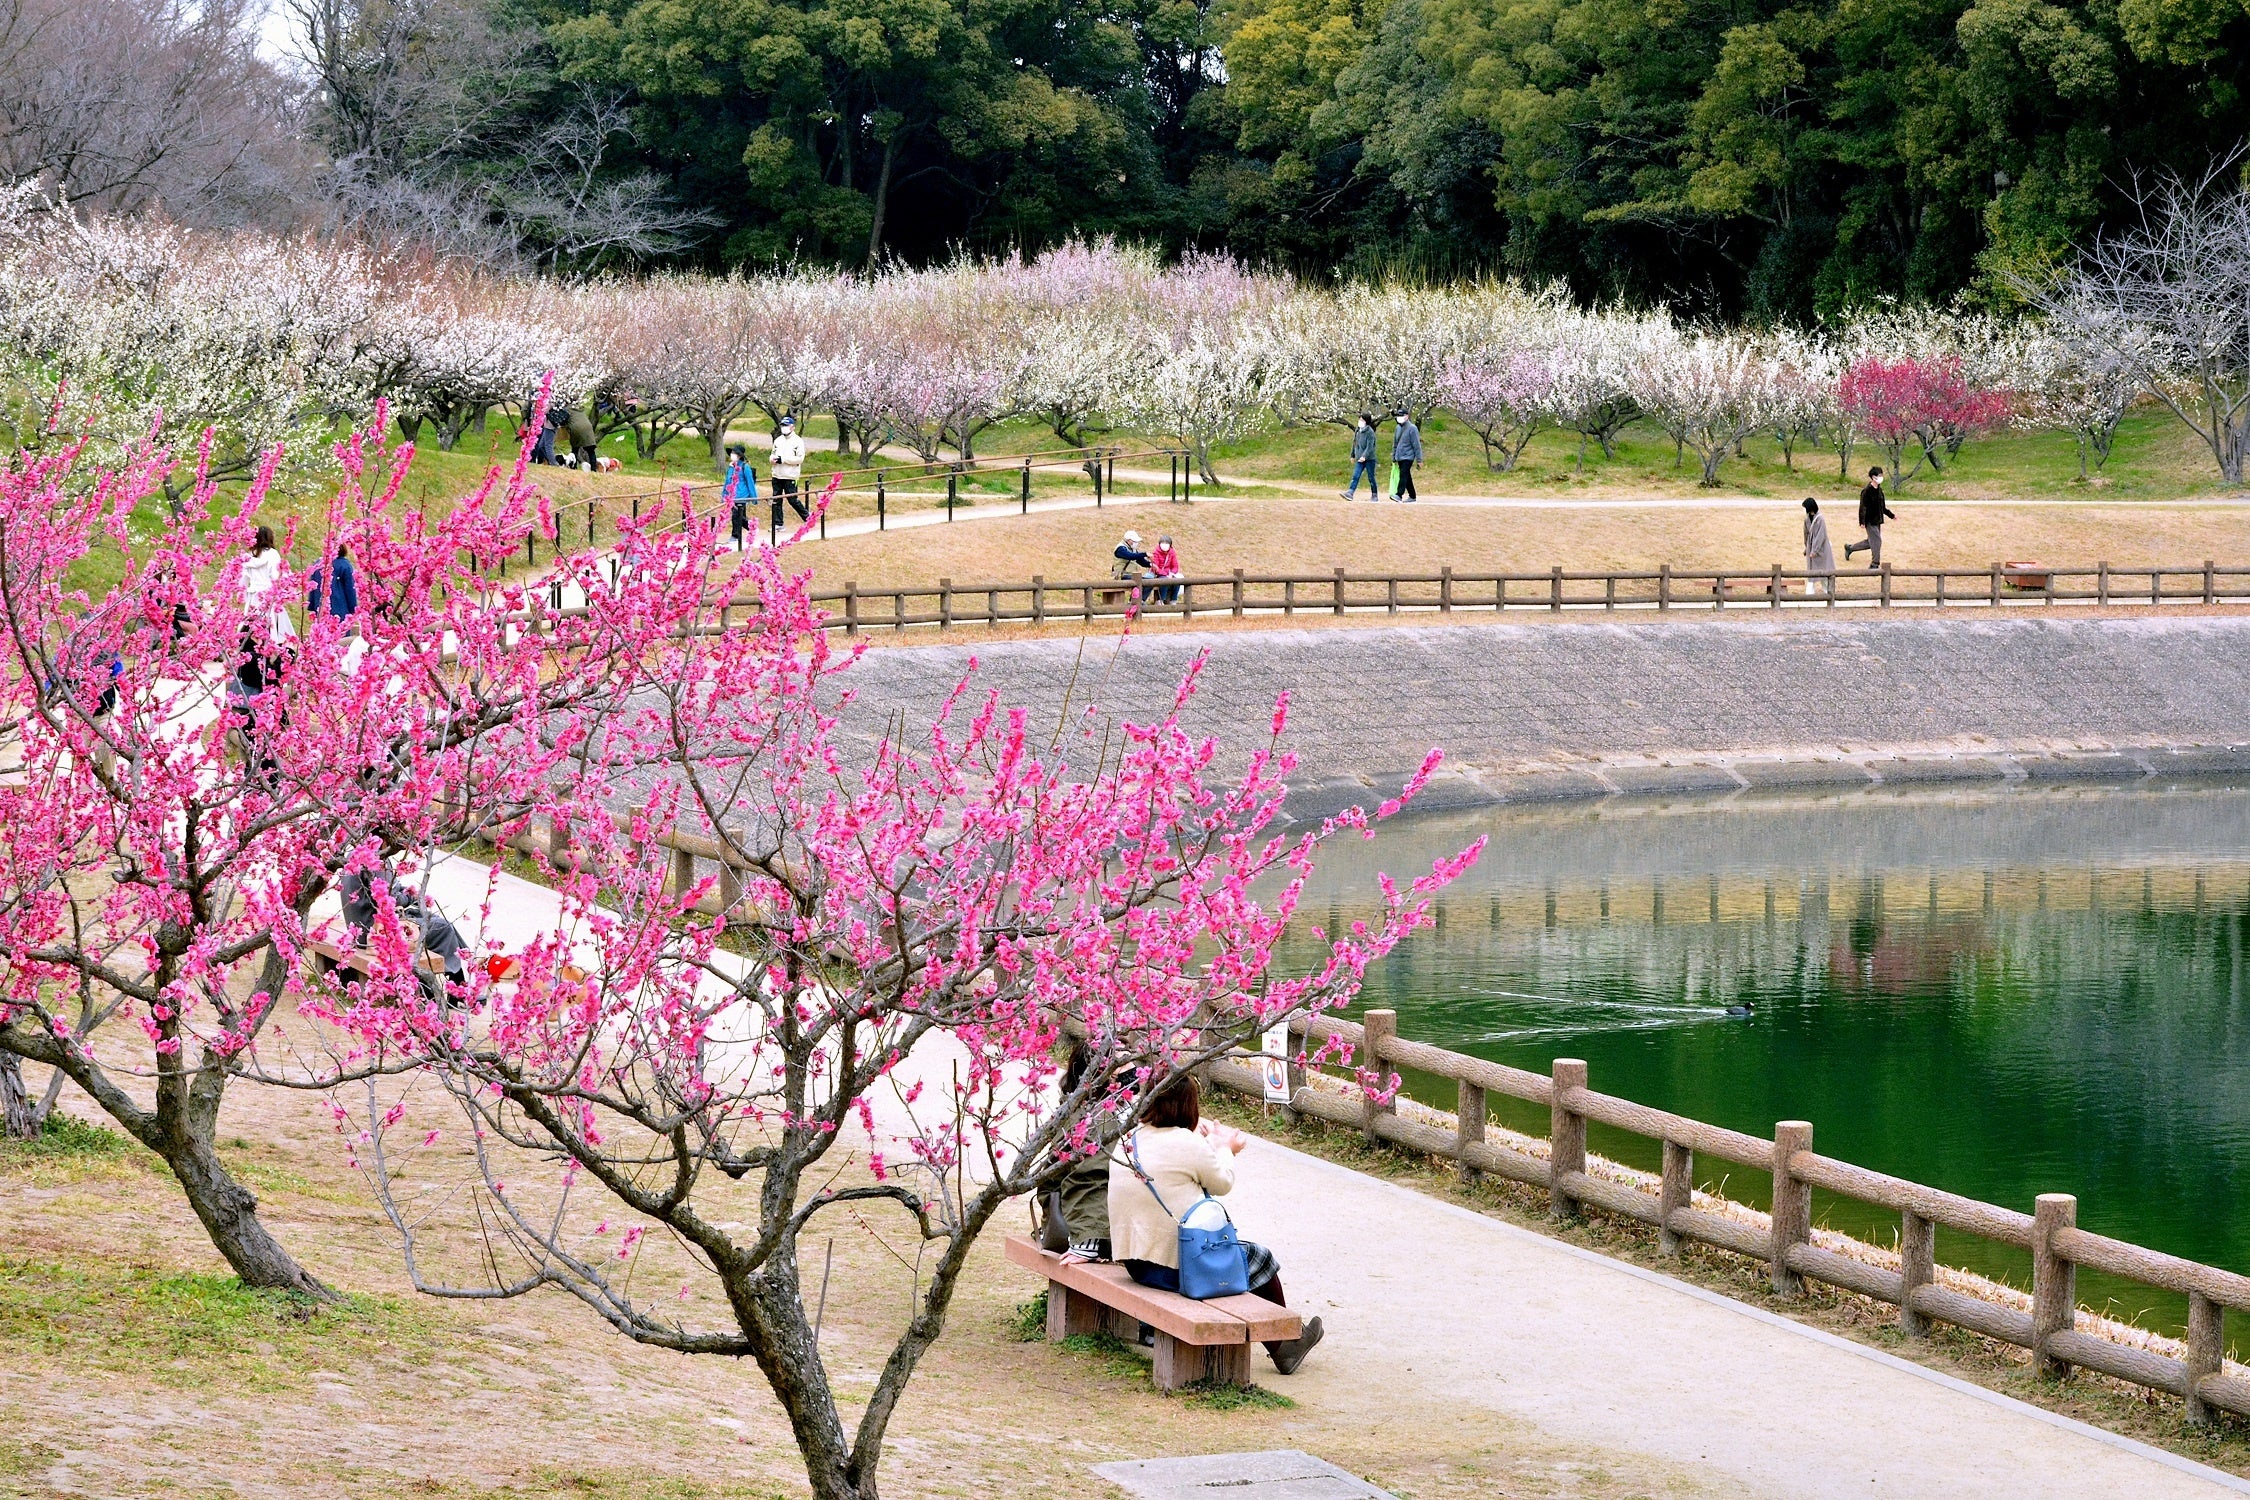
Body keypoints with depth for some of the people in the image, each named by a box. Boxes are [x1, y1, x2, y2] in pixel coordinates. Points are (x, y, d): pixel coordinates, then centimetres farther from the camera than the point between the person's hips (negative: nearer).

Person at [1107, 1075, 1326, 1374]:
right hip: (1175, 1267, -8)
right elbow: (1223, 1184, -4)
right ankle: (1284, 1345, 32)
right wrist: (1225, 1148, 17)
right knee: (1260, 1260, 15)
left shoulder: (1128, 1140, 3)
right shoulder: (1188, 1144, -19)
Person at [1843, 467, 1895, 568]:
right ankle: (1875, 564, -1)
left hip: (1877, 521, 9)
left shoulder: (1879, 490, 11)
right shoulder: (1867, 491, -15)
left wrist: (1891, 516, 26)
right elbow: (1863, 507, -17)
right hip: (1870, 521, -9)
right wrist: (1862, 522, -22)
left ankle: (1850, 548, 34)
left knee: (1871, 542, 15)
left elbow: (1882, 507, 23)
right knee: (1876, 541, -9)